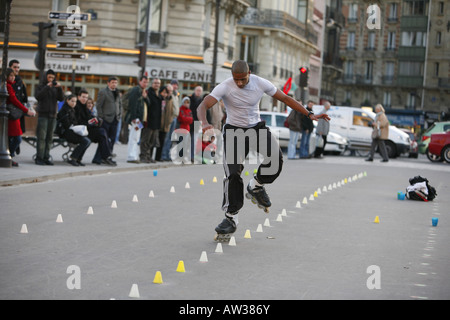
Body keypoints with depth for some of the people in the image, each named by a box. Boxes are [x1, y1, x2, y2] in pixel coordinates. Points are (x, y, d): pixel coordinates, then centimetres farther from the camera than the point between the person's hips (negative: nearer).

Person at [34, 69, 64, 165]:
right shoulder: (41, 86, 6)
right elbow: (38, 96, -11)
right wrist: (47, 87, -16)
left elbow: (61, 98, 2)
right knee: (42, 137, -9)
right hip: (43, 114, -4)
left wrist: (60, 88, -11)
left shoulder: (55, 88, 13)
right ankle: (39, 158, -9)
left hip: (53, 115, 4)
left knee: (49, 138, 2)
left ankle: (46, 157, 5)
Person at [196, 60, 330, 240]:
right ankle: (231, 217, -2)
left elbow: (285, 98, -1)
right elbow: (203, 106, -27)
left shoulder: (260, 83, -11)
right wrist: (204, 123, -50)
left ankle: (256, 185, 4)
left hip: (257, 127, 2)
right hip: (234, 130, -2)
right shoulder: (225, 88, -18)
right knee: (232, 173, -12)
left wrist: (309, 115, -6)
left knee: (276, 156, -24)